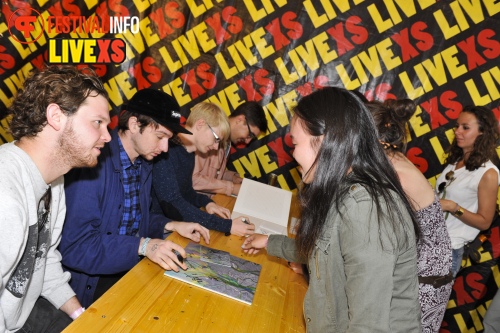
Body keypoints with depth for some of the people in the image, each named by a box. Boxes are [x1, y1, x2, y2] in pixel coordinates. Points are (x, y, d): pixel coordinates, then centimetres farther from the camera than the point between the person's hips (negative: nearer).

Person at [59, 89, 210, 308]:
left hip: (131, 268, 7)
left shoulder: (144, 164, 5)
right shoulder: (94, 164, -22)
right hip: (94, 282, -7)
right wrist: (143, 246, -30)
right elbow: (74, 245, -24)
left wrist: (171, 226, 2)